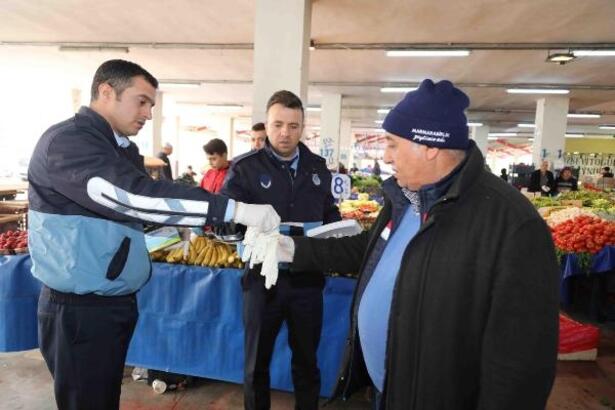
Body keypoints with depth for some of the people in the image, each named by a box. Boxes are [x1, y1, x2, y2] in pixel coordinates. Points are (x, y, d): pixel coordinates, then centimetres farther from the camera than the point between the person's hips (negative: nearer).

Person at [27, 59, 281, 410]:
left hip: (119, 301, 8)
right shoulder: (66, 142, -20)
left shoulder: (123, 149, 9)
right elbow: (133, 196, -34)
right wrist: (237, 210, -36)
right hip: (80, 310, -8)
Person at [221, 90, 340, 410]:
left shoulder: (318, 167, 6)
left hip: (308, 279, 3)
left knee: (307, 361, 20)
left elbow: (329, 212, 15)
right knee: (257, 362, 17)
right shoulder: (245, 167, -6)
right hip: (263, 277, -2)